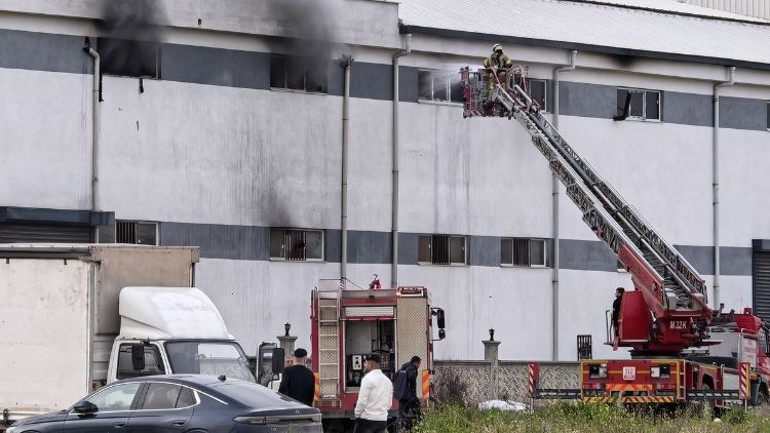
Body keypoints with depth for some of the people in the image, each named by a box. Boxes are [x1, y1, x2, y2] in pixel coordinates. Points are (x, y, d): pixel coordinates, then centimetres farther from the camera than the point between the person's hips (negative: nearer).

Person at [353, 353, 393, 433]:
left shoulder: (368, 378, -10)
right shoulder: (388, 380, 12)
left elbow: (362, 400, -14)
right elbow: (389, 404, 16)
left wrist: (357, 413, -2)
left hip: (367, 418, -7)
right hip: (382, 420, 7)